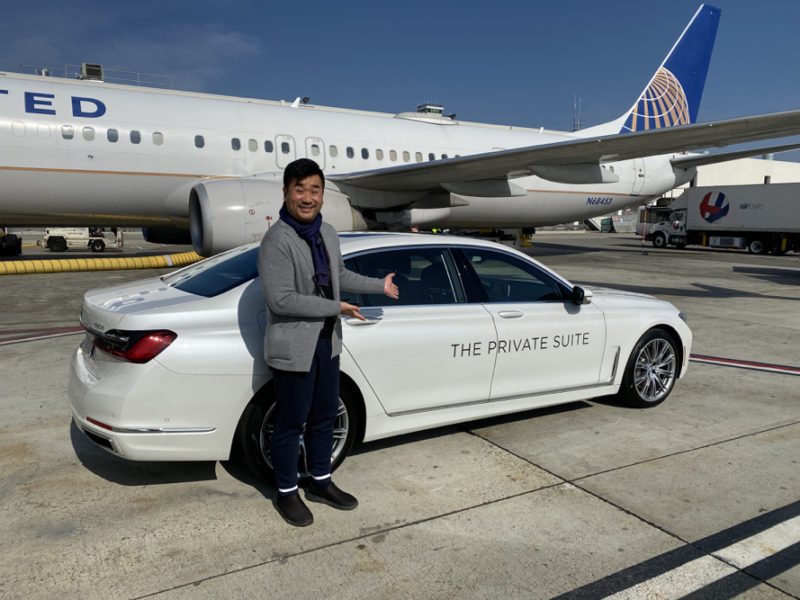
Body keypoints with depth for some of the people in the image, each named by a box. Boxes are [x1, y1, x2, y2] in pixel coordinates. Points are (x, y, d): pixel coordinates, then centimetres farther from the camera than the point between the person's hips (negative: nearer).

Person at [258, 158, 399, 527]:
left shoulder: (327, 233, 5)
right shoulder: (277, 241, -20)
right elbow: (281, 300, -25)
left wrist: (380, 286, 23)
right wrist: (335, 308, -22)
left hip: (327, 342, 8)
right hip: (293, 348, -8)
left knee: (324, 416, 20)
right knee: (291, 424, 8)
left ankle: (321, 483, 39)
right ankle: (287, 493, 29)